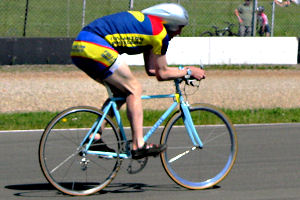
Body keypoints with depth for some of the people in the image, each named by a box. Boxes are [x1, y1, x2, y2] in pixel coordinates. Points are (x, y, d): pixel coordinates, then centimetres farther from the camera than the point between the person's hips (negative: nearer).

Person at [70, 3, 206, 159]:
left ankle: (95, 137, 15)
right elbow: (162, 74, 4)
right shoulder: (160, 32, -2)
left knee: (121, 92, 18)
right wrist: (188, 71, 15)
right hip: (94, 47, -9)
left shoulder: (148, 22, 26)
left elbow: (151, 70, 28)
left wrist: (182, 70, 29)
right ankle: (139, 145, -8)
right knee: (134, 90, -2)